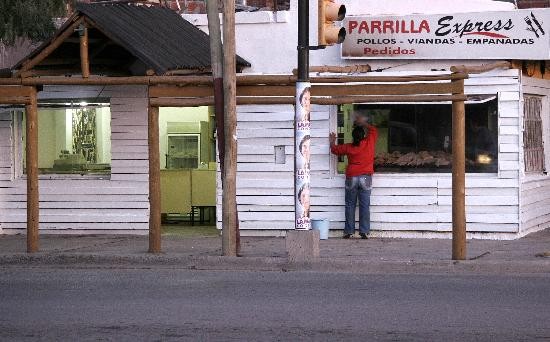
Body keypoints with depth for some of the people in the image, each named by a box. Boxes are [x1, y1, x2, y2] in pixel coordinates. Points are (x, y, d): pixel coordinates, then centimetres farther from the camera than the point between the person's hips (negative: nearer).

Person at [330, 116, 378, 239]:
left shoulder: (348, 147, -1)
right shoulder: (370, 142, -3)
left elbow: (335, 149, 16)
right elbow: (374, 130, 16)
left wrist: (332, 142, 35)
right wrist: (364, 123, 27)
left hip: (351, 178, 0)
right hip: (366, 177, 0)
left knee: (350, 205, 6)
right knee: (364, 205, 0)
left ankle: (349, 231, 4)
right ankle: (364, 231, -4)